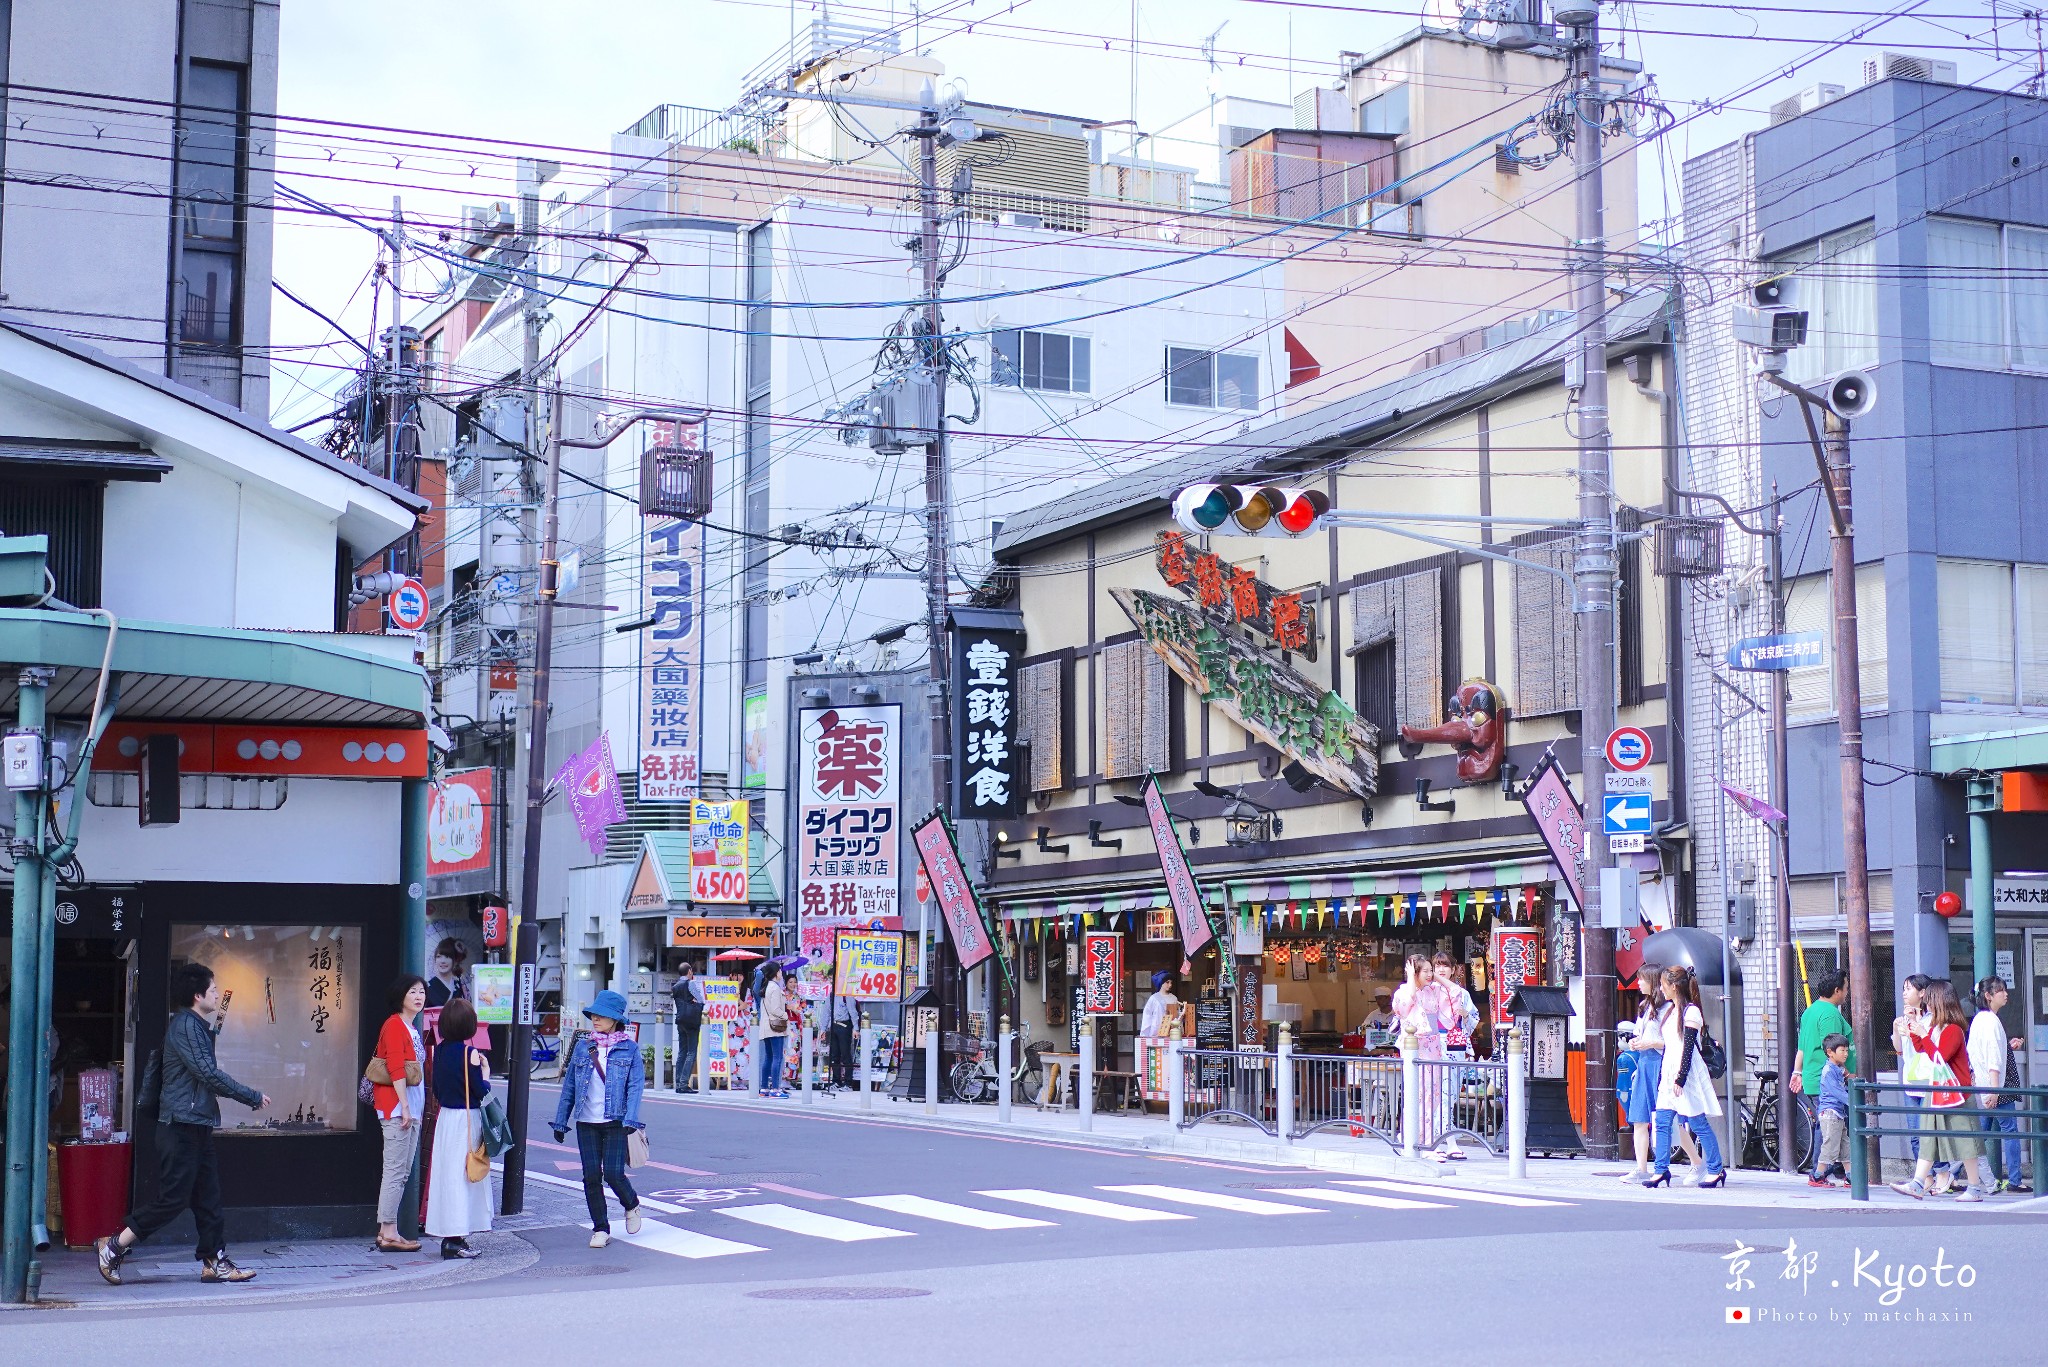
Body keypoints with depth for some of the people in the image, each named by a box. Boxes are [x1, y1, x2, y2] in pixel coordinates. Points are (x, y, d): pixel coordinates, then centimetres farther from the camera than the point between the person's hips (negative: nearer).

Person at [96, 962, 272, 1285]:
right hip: (181, 1126, -10)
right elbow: (210, 1074, -19)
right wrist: (254, 1098, -13)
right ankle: (113, 1247, 2)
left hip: (197, 1125, 10)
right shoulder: (185, 1025, -14)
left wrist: (215, 1027, 19)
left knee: (208, 1198, 8)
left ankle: (215, 1262, 10)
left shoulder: (196, 1026, 16)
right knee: (173, 1198, -7)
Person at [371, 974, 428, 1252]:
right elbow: (395, 1068, -17)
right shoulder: (394, 1025, -9)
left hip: (412, 1109, 10)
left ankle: (387, 1231, 14)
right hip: (396, 1109, -10)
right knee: (395, 1171, -9)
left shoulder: (413, 1028, 19)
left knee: (402, 1173, 11)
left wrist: (418, 1108, 17)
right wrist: (404, 1107, -20)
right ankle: (388, 1233, -7)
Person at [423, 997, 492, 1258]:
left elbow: (436, 1089, 11)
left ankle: (449, 1236, 16)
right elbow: (481, 1091, -13)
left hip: (445, 1117, 7)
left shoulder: (439, 1050, 5)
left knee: (447, 1174, 11)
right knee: (463, 1174, -3)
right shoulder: (469, 1054, -15)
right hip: (466, 1119, -7)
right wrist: (486, 1073, 3)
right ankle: (455, 1239, -2)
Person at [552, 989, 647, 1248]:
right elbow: (569, 1086, 12)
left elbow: (636, 1085, -3)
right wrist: (561, 1122, 10)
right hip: (586, 1123, 3)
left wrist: (630, 1120, -15)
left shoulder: (629, 1048, 2)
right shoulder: (582, 1047, 9)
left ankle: (631, 1206, 22)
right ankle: (600, 1229, 12)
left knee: (613, 1174, -9)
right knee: (591, 1177, 1)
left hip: (615, 1122, -3)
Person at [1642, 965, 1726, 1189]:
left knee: (1698, 1124, -3)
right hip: (1669, 1074, 8)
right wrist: (1662, 1076, 17)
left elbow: (1688, 1049, -15)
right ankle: (1661, 1170, 2)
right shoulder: (1668, 1010, 15)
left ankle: (1716, 1170, 5)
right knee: (1662, 1123, 1)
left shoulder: (1691, 1011, -10)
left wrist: (1680, 1079, -19)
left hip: (1686, 1075, -8)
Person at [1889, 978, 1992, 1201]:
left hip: (1955, 1092, -9)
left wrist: (1923, 1035, -20)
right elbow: (1920, 1048, 26)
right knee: (1928, 1139, 5)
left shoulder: (1953, 1030, -15)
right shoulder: (1934, 1028, 12)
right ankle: (1917, 1184, 4)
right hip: (1937, 1091, 9)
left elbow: (1939, 1056, -24)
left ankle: (1975, 1189, 4)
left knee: (1964, 1141, -3)